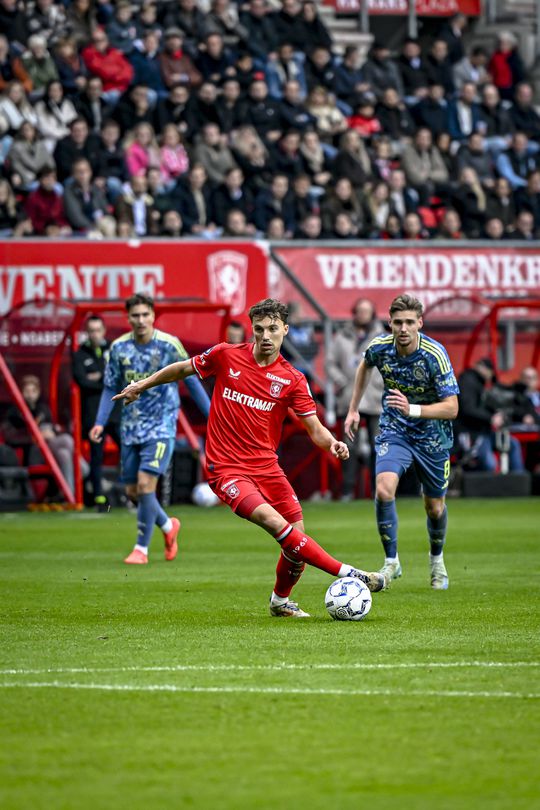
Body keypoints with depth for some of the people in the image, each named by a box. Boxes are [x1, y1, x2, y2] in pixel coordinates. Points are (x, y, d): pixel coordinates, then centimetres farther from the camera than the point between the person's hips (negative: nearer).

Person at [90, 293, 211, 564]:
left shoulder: (169, 345, -9)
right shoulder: (119, 348, 0)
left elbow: (192, 381, 0)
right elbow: (111, 388, 8)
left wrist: (212, 415, 1)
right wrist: (100, 422, -3)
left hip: (161, 427, -4)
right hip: (131, 428, 4)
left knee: (145, 484, -17)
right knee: (132, 491, 7)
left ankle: (141, 549, -5)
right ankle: (168, 526, 34)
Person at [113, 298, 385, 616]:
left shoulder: (292, 379, -1)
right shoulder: (225, 356, -4)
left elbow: (315, 428, -2)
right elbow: (184, 368, 13)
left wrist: (332, 443, -23)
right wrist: (142, 385, 21)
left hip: (266, 467, 4)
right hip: (226, 468, -4)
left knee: (296, 537, -1)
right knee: (278, 525, -23)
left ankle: (281, 600, 26)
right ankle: (348, 573, -23)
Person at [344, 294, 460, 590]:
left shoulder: (434, 355, -24)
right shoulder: (380, 347, -13)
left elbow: (451, 408, -26)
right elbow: (364, 366, 14)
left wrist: (412, 410, -40)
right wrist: (353, 409, 14)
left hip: (432, 435, -1)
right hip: (394, 430, 1)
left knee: (435, 507, 10)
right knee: (383, 490, -24)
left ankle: (437, 559, 41)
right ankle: (391, 561, -8)